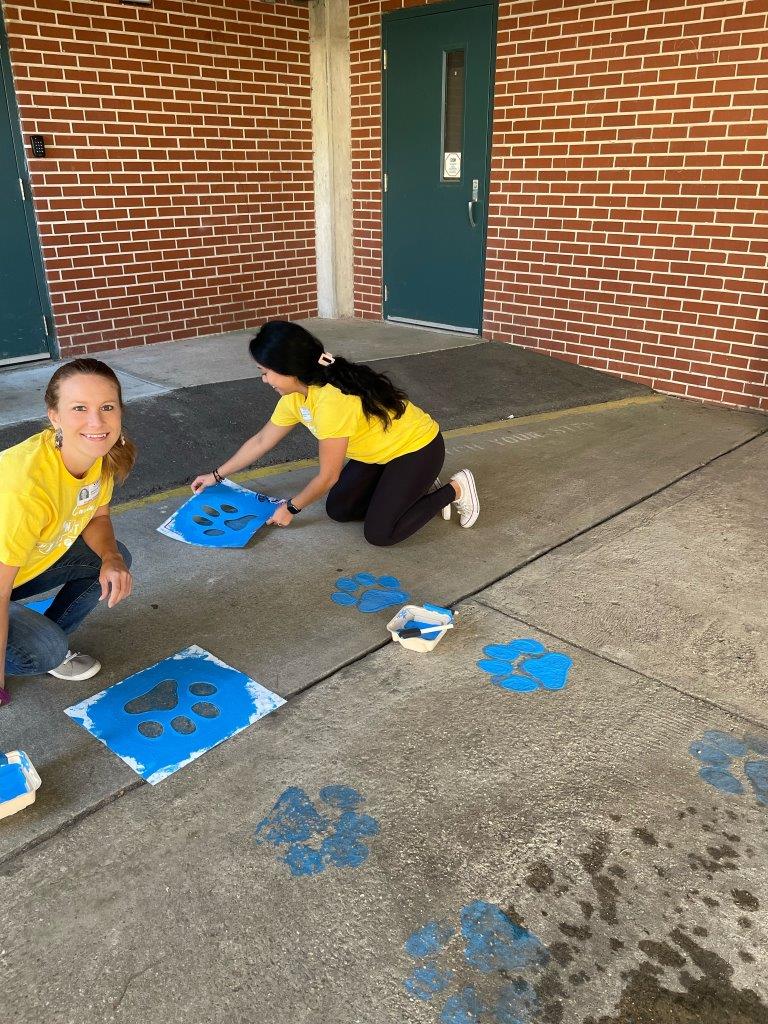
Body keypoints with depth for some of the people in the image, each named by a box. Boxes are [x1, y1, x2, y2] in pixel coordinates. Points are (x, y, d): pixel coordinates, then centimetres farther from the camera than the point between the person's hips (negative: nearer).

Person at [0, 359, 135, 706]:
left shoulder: (101, 452, -17)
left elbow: (97, 517, 2)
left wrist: (111, 558, -21)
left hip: (28, 560, 7)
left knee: (115, 558, -3)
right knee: (45, 652, -24)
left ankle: (46, 643, 12)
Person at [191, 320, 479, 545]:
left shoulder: (333, 400, -34)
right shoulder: (295, 395, -6)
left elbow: (327, 477, -24)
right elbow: (261, 441, 10)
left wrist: (291, 508, -9)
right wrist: (217, 475, 17)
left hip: (417, 448, -9)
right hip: (379, 451, 9)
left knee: (379, 534, -14)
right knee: (338, 509, 4)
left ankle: (455, 489, 2)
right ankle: (414, 489, 16)